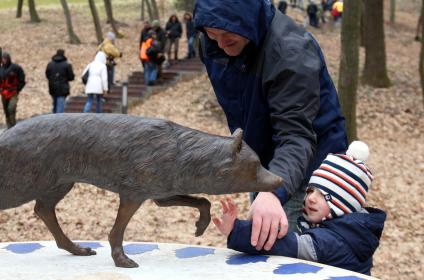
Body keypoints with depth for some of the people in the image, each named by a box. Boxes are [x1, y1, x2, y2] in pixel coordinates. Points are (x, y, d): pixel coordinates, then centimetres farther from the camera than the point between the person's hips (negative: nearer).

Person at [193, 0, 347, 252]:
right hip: (260, 164, 7)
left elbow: (297, 135, -39)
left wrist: (274, 192, -56)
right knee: (256, 246, 14)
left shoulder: (292, 51, -31)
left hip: (307, 165, -7)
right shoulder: (212, 46, -7)